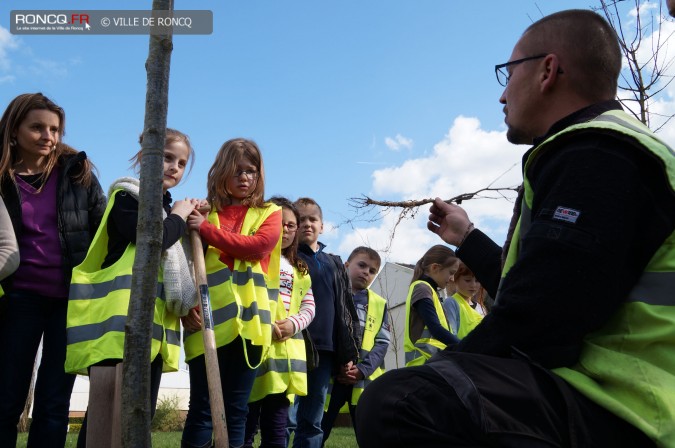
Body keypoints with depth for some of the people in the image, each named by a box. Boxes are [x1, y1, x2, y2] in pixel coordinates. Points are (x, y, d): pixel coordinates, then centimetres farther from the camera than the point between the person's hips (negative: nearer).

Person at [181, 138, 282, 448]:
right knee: (202, 409, -1)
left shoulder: (269, 214, 11)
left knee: (236, 411, 8)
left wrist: (207, 230, -10)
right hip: (208, 321, -1)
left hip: (249, 322, 1)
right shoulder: (202, 213, 10)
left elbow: (258, 246, -9)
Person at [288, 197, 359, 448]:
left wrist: (349, 353, 11)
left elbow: (347, 311, 19)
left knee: (312, 424, 9)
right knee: (286, 419, -9)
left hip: (325, 349, 5)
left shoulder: (335, 264, 20)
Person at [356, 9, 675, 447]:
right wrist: (466, 238, 41)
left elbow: (534, 320, -23)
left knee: (396, 402, -33)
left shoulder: (594, 156, -13)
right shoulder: (607, 150, 22)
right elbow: (530, 291, 29)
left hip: (616, 409, -11)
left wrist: (443, 369, -8)